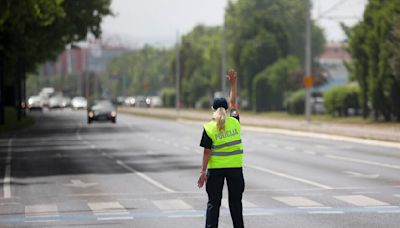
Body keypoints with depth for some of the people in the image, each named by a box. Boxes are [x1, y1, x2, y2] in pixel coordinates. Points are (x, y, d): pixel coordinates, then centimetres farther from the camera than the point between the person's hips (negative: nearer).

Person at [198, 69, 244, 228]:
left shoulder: (209, 128, -9)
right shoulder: (234, 122, -3)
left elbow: (207, 152, -10)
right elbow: (233, 103, 12)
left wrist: (203, 171, -7)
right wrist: (233, 83, 15)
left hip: (215, 168, -2)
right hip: (235, 167, 2)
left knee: (213, 202, 4)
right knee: (235, 202, 12)